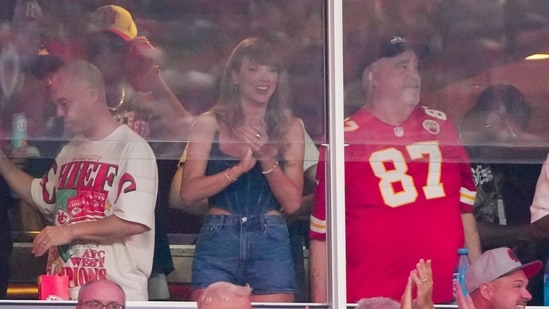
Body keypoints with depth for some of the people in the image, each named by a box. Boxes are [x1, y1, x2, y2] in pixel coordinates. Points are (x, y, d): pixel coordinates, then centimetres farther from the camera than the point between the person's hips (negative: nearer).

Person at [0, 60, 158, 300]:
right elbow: (41, 196, 30)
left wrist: (70, 230, -16)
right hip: (64, 290, 7)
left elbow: (135, 222, -20)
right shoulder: (71, 151, 15)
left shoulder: (132, 148, -10)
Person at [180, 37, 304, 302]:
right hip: (218, 240, -1)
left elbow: (292, 203, 3)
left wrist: (266, 159, -10)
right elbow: (188, 193, -4)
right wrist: (239, 168, -14)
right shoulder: (209, 124, 6)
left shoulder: (290, 128, 10)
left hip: (271, 243, 1)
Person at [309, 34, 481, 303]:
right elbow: (322, 233, 1)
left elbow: (464, 207, 15)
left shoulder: (440, 127, 9)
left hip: (446, 295, 3)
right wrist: (320, 303, -2)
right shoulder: (344, 140, -1)